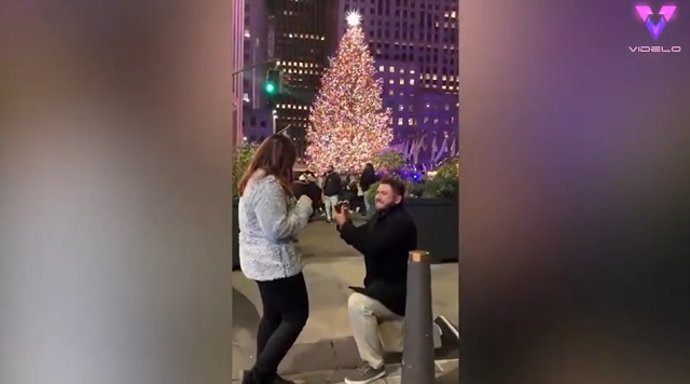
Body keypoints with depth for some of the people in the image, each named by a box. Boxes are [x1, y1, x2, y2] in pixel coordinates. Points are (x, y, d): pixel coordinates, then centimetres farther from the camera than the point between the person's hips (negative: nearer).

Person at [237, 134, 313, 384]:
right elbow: (279, 229, -26)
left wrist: (296, 207, 10)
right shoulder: (269, 185, -23)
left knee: (272, 315, 18)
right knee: (296, 316, 0)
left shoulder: (253, 180, 11)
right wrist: (304, 206, -13)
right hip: (274, 262, -10)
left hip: (261, 261, 11)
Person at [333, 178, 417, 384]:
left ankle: (373, 365, -16)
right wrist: (345, 223, -10)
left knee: (357, 303, -28)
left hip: (397, 290, -11)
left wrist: (345, 225, -26)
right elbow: (362, 237, 10)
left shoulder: (401, 221, -22)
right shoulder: (381, 216, 9)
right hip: (382, 284, 11)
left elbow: (371, 246, -34)